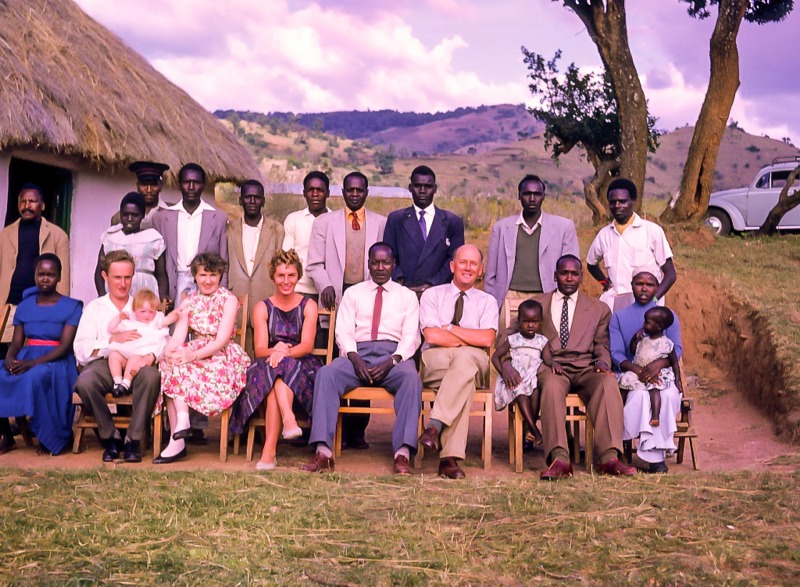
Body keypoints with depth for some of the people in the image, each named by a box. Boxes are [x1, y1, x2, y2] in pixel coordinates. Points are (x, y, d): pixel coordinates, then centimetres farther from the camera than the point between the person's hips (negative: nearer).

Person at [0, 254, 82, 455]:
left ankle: (47, 437, -18)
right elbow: (16, 342, 9)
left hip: (56, 362, -4)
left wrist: (34, 363, -23)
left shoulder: (71, 307, 0)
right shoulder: (24, 306, 14)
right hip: (25, 358, 4)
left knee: (36, 377, -37)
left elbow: (65, 346, -9)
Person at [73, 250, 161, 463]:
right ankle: (110, 437, -12)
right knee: (85, 381, -34)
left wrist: (148, 356, -19)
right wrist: (114, 339, -12)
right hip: (104, 364, 0)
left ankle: (134, 439, -20)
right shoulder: (94, 308, 16)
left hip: (137, 366, 0)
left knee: (151, 375, -35)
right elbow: (81, 351, 1)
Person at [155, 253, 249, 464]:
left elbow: (222, 340, -14)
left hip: (222, 356, -5)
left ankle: (177, 442, -32)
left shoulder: (229, 300, -2)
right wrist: (169, 351, -24)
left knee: (177, 368, -30)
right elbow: (178, 335, 0)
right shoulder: (189, 301, 13)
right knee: (169, 365, -27)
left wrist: (194, 355, -29)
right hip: (194, 352, 5)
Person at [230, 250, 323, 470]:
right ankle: (289, 420, -54)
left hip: (302, 367, -1)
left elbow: (307, 345, -7)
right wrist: (274, 351, -27)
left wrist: (285, 352, -29)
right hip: (267, 367, 1)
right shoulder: (262, 308, 10)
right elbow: (260, 349, -2)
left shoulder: (308, 306, 7)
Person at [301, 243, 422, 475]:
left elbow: (411, 336, 5)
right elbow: (344, 331, 8)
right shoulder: (353, 293, 20)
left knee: (412, 378, -35)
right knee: (326, 373, -30)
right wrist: (355, 360, -13)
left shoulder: (407, 296, 18)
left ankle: (403, 453, -41)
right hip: (357, 353, 1)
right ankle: (323, 451, -37)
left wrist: (391, 361, -15)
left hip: (393, 355, -1)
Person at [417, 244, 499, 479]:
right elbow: (432, 336, -3)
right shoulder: (432, 295, 15)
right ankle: (450, 456, -44)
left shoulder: (487, 301, 18)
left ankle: (435, 426, -45)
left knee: (464, 359, -39)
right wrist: (471, 340, -4)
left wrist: (450, 329, -2)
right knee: (465, 381, -37)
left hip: (473, 360, 1)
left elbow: (487, 339, -2)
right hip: (435, 359, -1)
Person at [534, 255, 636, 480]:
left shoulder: (599, 309, 23)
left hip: (585, 368, 1)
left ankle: (609, 457, -39)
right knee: (552, 385, -38)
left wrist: (603, 361, -8)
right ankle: (559, 459, -46)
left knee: (609, 382, -33)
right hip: (551, 368, -1)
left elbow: (602, 346, 16)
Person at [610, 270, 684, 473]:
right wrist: (638, 370, -22)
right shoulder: (618, 317, 14)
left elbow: (676, 349, 0)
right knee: (640, 393, -36)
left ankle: (653, 454, -29)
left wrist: (658, 364, -24)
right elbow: (616, 353, 0)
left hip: (663, 374, 1)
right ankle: (655, 456, -32)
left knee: (669, 395, -35)